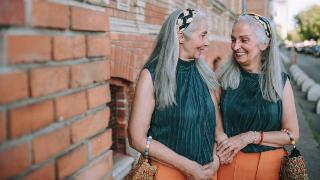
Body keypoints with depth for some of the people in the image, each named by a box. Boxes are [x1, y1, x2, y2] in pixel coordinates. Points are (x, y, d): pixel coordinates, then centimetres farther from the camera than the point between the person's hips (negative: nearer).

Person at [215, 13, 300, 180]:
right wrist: (219, 146, -20)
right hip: (227, 162, 0)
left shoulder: (281, 81, -5)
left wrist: (250, 137, -16)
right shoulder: (223, 76, -6)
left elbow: (292, 134, -5)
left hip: (268, 165, 0)